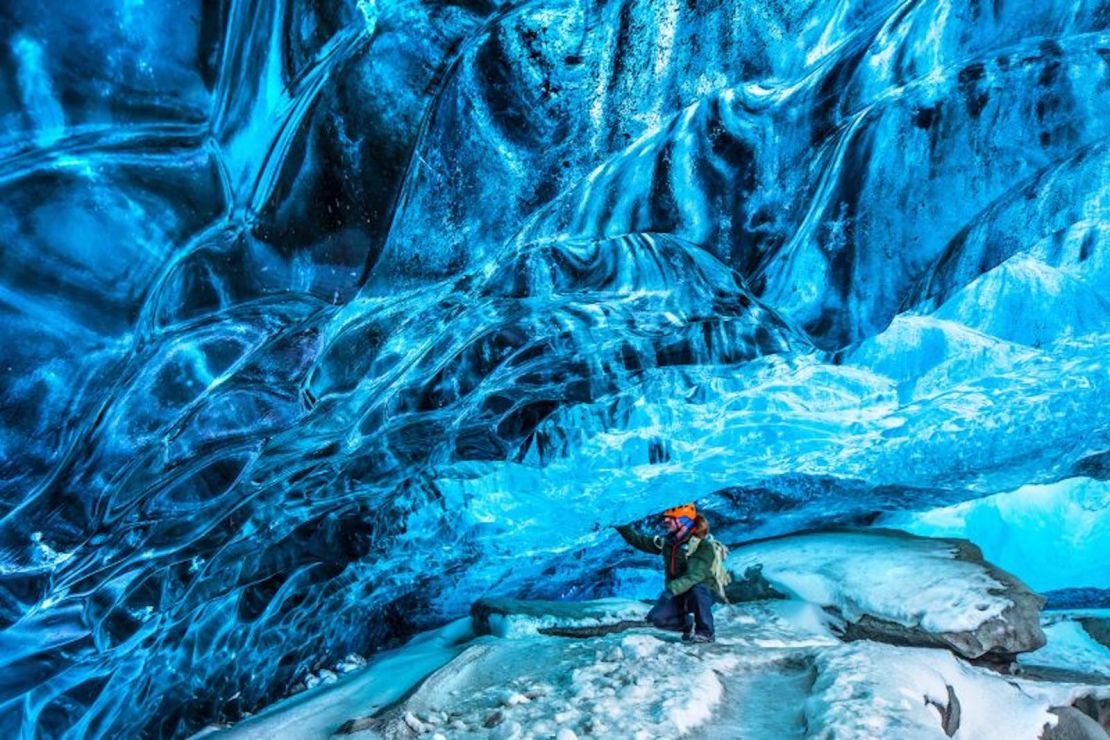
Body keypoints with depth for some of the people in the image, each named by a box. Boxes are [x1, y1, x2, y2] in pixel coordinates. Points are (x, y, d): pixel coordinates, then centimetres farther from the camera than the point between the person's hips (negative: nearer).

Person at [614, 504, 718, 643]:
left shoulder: (702, 546, -21)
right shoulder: (667, 543, -1)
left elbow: (695, 575, -35)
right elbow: (640, 540, 7)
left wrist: (672, 589, -48)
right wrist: (624, 527, -7)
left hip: (703, 595, -5)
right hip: (678, 596, 5)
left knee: (696, 589, -39)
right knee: (656, 618, -17)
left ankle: (705, 632, -17)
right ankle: (688, 625, 12)